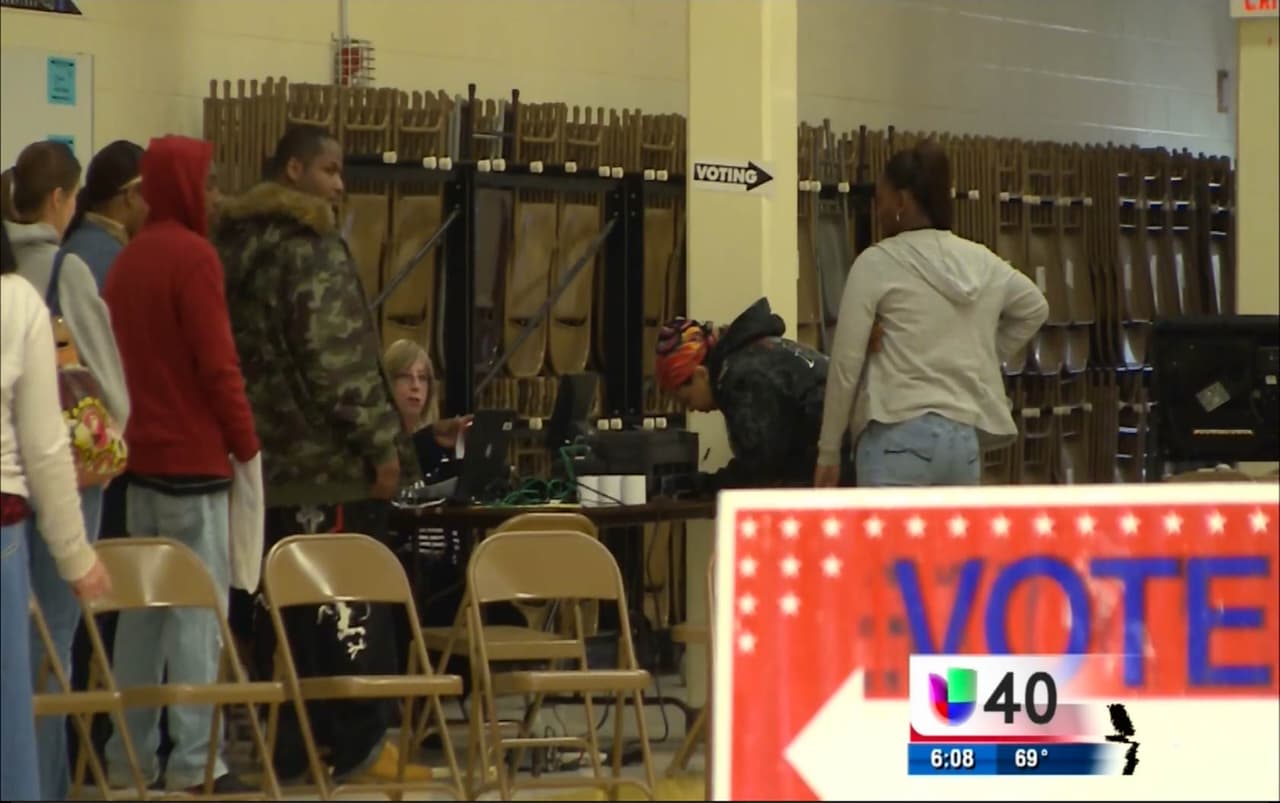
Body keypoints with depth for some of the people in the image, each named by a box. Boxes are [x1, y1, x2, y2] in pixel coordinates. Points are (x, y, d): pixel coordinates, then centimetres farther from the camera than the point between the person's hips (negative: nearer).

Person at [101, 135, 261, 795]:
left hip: (142, 456, 8)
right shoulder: (193, 256, -13)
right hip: (195, 457, -8)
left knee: (143, 607, 11)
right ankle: (192, 760, -7)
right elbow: (218, 363, -16)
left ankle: (130, 753, 13)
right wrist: (246, 444, -9)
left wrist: (139, 421, 18)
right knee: (198, 607, -6)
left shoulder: (128, 259, 13)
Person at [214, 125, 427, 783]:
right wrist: (380, 442, -14)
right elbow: (337, 358, -18)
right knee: (349, 605, -3)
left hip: (262, 462, 9)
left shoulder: (235, 245, 14)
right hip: (327, 462, -9)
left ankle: (286, 746, 11)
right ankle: (360, 746, -1)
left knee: (274, 607, 9)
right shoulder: (312, 248, -13)